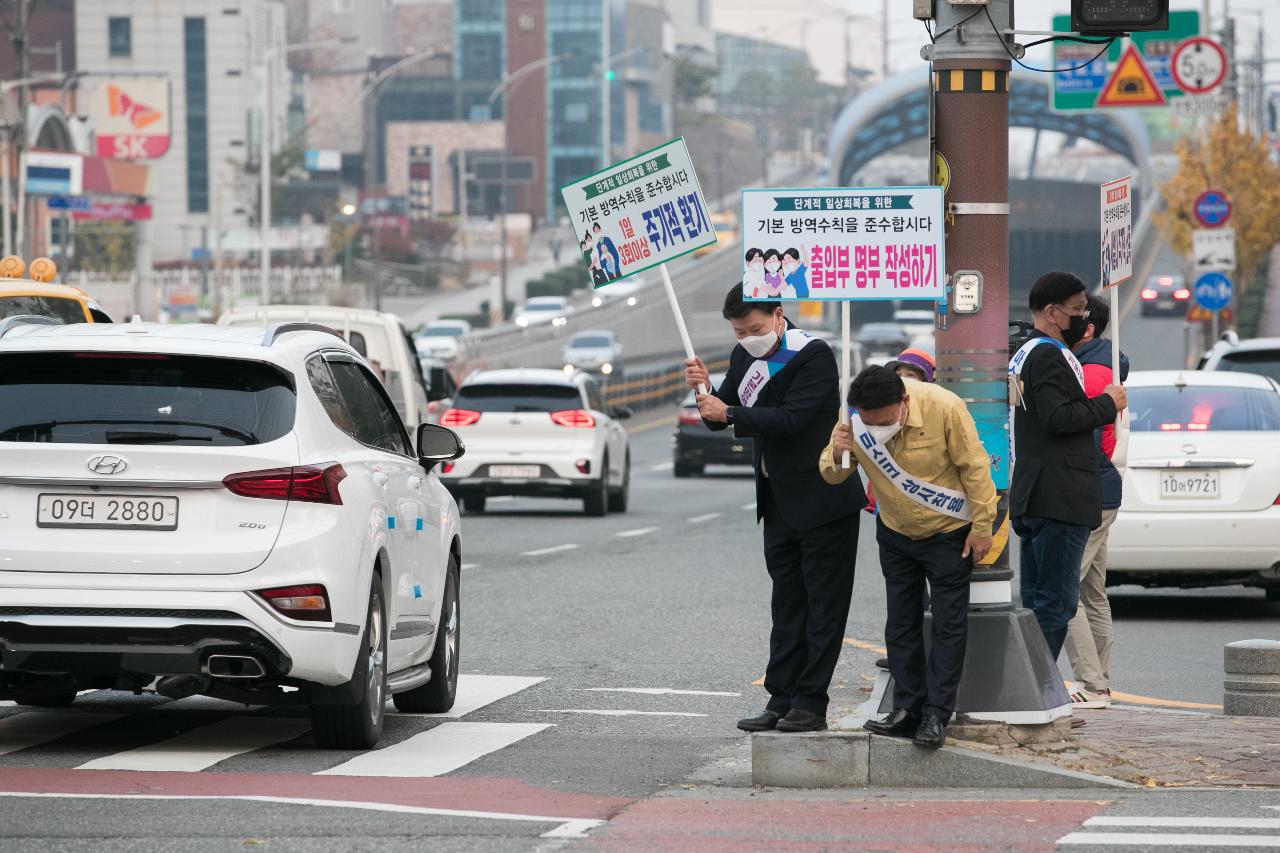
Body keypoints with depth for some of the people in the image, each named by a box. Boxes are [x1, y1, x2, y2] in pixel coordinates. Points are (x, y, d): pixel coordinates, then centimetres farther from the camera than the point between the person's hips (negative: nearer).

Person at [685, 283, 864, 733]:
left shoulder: (814, 356, -17)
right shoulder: (746, 357, 7)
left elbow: (791, 419, -26)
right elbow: (722, 418, 10)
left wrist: (729, 412, -22)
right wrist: (706, 389, -10)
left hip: (823, 498, -8)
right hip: (779, 501, 8)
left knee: (824, 605, -2)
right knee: (787, 606, 11)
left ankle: (811, 704, -2)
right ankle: (782, 700, 14)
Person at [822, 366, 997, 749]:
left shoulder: (943, 408, -30)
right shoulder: (853, 420, -18)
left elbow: (973, 467, -19)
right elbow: (832, 475, -6)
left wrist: (982, 524, -14)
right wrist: (836, 454, -29)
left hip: (948, 533, -4)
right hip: (896, 534, 4)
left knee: (949, 625, -4)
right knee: (901, 624, 5)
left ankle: (936, 715, -2)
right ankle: (907, 709, 11)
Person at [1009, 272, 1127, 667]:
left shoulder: (1024, 354, 21)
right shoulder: (1049, 355, -12)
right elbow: (1058, 417, -23)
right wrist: (1107, 404, -10)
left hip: (1030, 500, 11)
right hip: (1059, 498, -11)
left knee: (1036, 601, 13)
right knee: (1056, 602, -9)